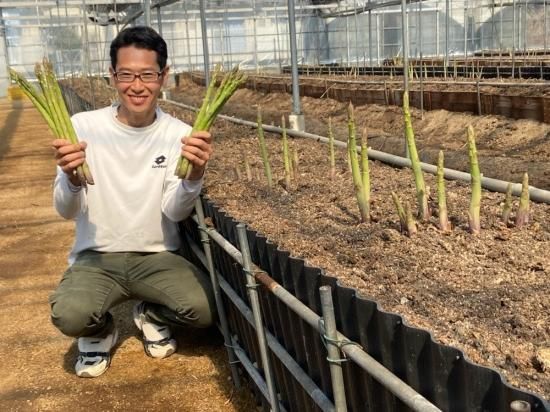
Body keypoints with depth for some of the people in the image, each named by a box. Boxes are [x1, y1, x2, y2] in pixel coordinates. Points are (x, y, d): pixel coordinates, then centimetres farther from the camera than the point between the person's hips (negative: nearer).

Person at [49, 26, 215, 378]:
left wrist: (195, 175, -35)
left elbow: (174, 212, -14)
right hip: (96, 256, -1)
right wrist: (72, 178, -34)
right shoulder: (84, 126, -9)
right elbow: (67, 211, -10)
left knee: (203, 310, -24)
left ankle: (152, 315, 13)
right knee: (69, 315, -30)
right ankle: (101, 332, 10)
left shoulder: (179, 134, -7)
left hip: (157, 256, 1)